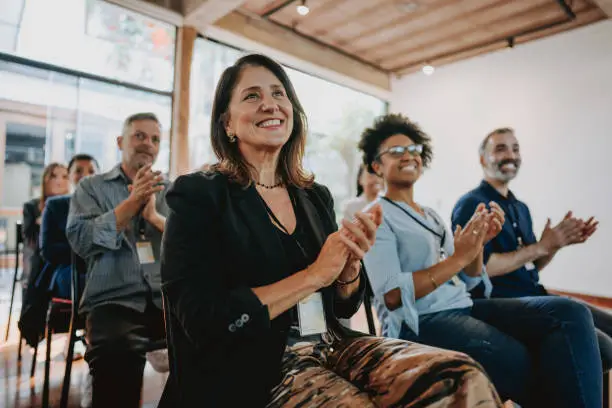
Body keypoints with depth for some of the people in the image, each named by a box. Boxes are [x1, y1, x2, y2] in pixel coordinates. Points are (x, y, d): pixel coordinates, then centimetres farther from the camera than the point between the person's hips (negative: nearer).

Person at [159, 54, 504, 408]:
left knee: (463, 379, -16)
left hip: (331, 346, 5)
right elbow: (200, 321, -16)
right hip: (253, 372, -4)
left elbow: (344, 307, 11)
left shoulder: (316, 196, 8)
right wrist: (314, 274, -16)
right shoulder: (199, 195, -7)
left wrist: (350, 263, -11)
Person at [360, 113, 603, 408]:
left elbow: (465, 283, 15)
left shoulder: (431, 215, 19)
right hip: (418, 322, -7)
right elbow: (391, 295, -16)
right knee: (525, 365, -26)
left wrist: (478, 244, -4)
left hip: (464, 307, 7)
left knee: (569, 314, -12)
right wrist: (458, 258, -18)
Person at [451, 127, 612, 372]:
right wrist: (541, 246, -16)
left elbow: (531, 265, 19)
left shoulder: (521, 208, 17)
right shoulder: (471, 205, -12)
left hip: (536, 296, 9)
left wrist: (557, 244, 0)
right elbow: (480, 268, -20)